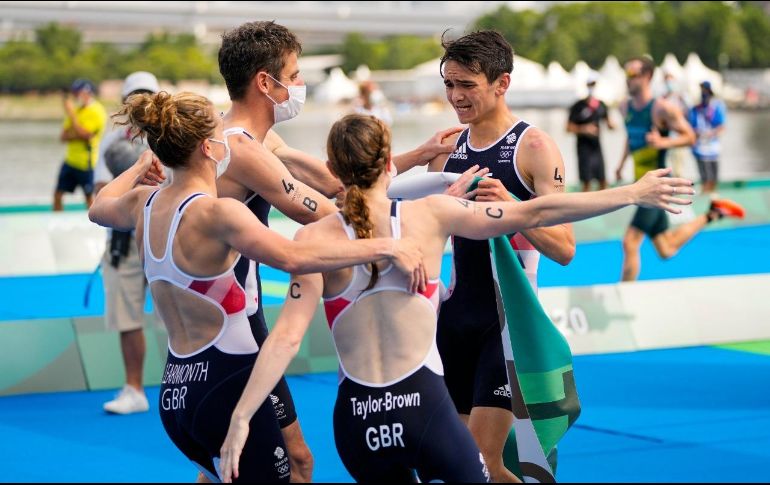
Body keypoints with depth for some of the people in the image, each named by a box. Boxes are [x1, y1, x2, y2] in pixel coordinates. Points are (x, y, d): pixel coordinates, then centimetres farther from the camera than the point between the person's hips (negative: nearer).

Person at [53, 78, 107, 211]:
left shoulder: (97, 112, -12)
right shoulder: (76, 110, 11)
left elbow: (83, 134, -22)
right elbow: (63, 136, 8)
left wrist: (70, 113, -19)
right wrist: (76, 135, -13)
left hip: (86, 163, -7)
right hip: (70, 160, 7)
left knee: (90, 198, 2)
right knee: (57, 195, 6)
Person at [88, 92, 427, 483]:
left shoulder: (143, 204, 6)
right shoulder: (216, 213, -18)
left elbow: (98, 209, 31)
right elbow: (293, 258, -33)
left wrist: (139, 168, 47)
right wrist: (385, 247, -29)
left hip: (174, 392, 9)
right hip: (224, 387, -9)